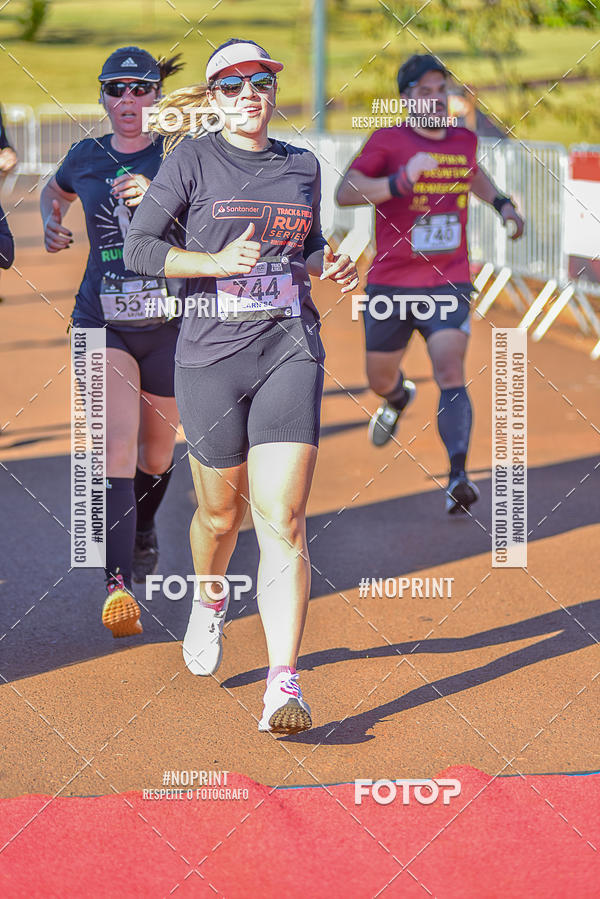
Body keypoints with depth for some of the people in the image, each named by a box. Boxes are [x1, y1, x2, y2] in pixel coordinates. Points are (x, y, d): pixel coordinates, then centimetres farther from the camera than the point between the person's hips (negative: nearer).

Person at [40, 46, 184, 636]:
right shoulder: (85, 157, 5)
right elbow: (54, 191, 28)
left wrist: (155, 196, -33)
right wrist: (51, 224, 8)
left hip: (170, 323, 0)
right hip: (103, 323, 0)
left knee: (156, 455, 16)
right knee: (116, 447, -17)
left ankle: (142, 531, 48)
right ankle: (117, 584, -22)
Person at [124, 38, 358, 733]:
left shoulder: (302, 167, 12)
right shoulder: (193, 159, 0)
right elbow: (138, 247, -3)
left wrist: (329, 267, 4)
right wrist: (217, 263, -16)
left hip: (291, 349, 2)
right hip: (212, 355, -1)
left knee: (283, 522, -10)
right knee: (221, 511, 11)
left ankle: (283, 686, -14)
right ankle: (209, 600, 47)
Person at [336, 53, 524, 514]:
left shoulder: (465, 140, 7)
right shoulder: (388, 141, -7)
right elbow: (345, 192, -21)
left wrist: (501, 203, 17)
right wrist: (402, 181, -32)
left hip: (448, 285, 1)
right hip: (390, 284, -1)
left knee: (452, 374, -19)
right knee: (380, 377, 17)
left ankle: (458, 477, -26)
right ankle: (399, 399, 55)